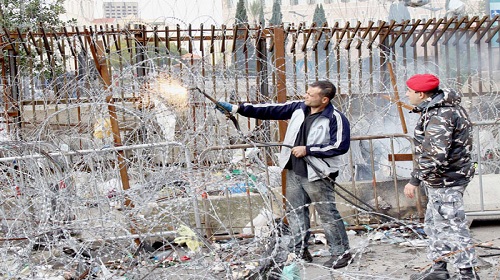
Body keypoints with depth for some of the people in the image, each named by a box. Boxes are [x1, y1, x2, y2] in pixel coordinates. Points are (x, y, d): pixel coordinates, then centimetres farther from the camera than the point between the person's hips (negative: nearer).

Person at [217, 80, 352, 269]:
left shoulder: (335, 118, -13)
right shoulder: (298, 108, 5)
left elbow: (340, 146, -16)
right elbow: (271, 111, 7)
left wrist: (308, 150, -16)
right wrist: (238, 109, 3)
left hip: (317, 175, -7)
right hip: (294, 171, 7)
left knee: (328, 214, 0)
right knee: (295, 212, 14)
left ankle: (341, 252, 14)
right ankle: (300, 251, 26)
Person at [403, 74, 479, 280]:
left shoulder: (439, 116, -24)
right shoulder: (443, 107, 9)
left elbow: (434, 155, -31)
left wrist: (415, 180, -26)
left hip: (445, 180, -11)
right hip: (440, 180, 11)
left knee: (451, 226, -3)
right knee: (434, 224, 19)